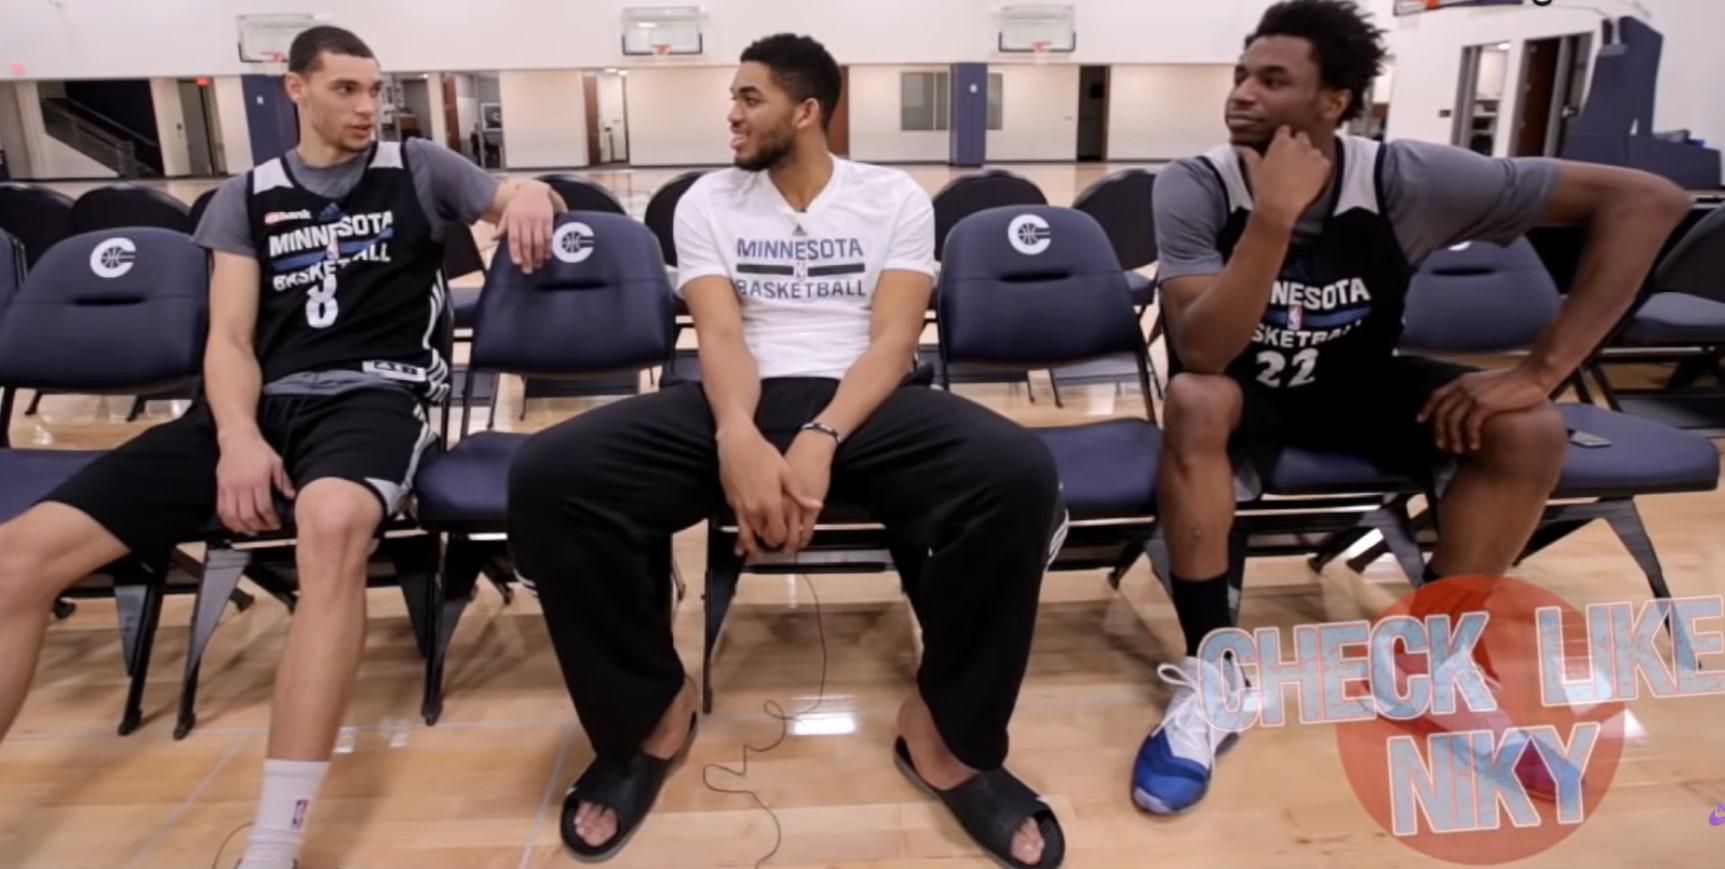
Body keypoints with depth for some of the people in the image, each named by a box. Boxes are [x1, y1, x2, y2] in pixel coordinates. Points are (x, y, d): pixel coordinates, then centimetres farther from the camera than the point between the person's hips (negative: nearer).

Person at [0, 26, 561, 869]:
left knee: (333, 525, -41)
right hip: (259, 401, 4)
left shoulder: (418, 169, 14)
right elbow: (229, 339, 9)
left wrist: (530, 193, -15)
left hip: (375, 394, -3)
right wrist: (238, 437, -13)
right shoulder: (247, 196, 17)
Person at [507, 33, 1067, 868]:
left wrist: (820, 439, -24)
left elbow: (893, 338, -4)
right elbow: (720, 336, -2)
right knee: (548, 476, -24)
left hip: (862, 401, -1)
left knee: (1020, 475, -32)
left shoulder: (894, 197, 8)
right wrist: (738, 437, -25)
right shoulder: (709, 201, 12)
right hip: (741, 403, 2)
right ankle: (653, 711, -2)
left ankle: (947, 733, -10)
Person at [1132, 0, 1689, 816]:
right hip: (1241, 393, -2)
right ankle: (1212, 676, -22)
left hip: (1355, 388, 2)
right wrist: (1275, 216, -41)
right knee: (1192, 401, -36)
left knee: (1529, 429, -21)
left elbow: (1647, 199, -18)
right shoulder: (1193, 189, -22)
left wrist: (1543, 368, -25)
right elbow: (1202, 355, -33)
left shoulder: (1407, 178, -20)